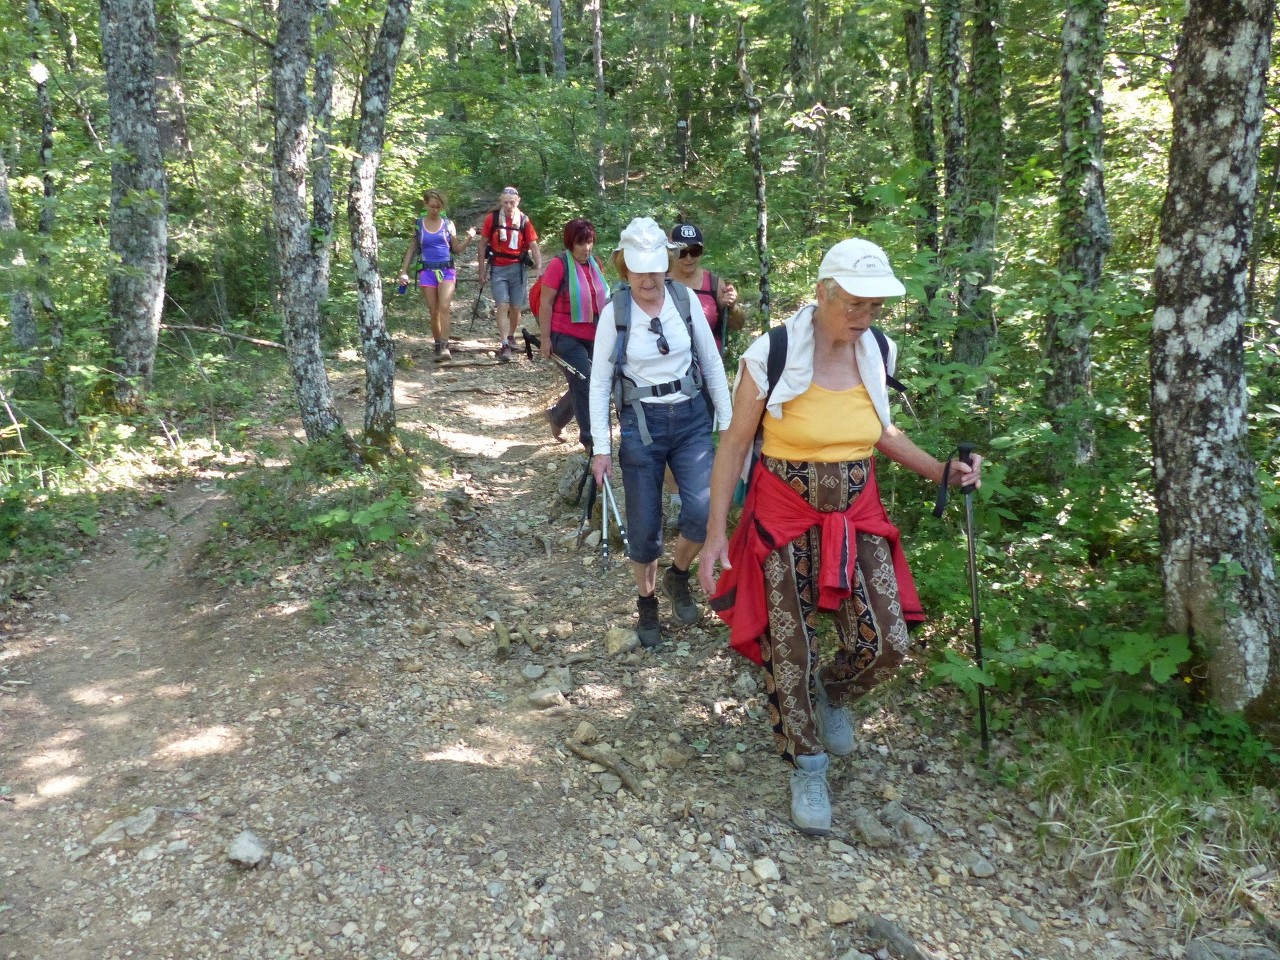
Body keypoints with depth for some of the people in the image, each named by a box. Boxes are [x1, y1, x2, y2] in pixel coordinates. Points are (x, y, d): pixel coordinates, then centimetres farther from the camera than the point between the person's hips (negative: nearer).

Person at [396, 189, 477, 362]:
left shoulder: (448, 223, 5)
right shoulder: (418, 224, 6)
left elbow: (456, 249, 9)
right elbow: (412, 249, 11)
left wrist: (469, 238, -9)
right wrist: (404, 272, 6)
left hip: (447, 270, -1)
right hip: (427, 271, 1)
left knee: (444, 308, -18)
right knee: (433, 312, 1)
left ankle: (445, 347, -21)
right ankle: (438, 346, 12)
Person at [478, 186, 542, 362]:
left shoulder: (524, 221, -2)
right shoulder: (491, 219, -3)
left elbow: (534, 245, -1)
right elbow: (484, 245, 3)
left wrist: (538, 267, -15)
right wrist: (482, 270, 1)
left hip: (517, 268, 1)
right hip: (497, 269, -1)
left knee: (516, 307, 8)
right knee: (502, 306, -11)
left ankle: (511, 337, 31)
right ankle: (504, 346, -14)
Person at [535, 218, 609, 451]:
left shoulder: (595, 264, 8)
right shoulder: (559, 265, -11)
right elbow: (545, 304, -11)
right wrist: (545, 338, -13)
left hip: (592, 336, 7)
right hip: (566, 336, -7)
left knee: (582, 386, 13)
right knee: (584, 383, -6)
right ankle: (589, 438, 5)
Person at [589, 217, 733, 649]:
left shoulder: (686, 300, -3)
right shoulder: (615, 312, -7)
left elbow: (712, 363, 5)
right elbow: (599, 383, -3)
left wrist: (728, 423, 5)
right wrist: (601, 448, -5)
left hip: (691, 419, 2)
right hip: (641, 424, -1)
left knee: (705, 511, -13)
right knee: (644, 527, 4)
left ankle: (678, 576, 18)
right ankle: (647, 604, 30)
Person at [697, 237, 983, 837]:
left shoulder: (877, 353, -1)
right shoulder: (771, 355, -16)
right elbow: (734, 445, -8)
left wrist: (940, 472, 3)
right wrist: (715, 534, -9)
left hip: (857, 518, 4)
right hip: (784, 519, -4)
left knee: (886, 643, -4)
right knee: (789, 653, 3)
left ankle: (832, 694, 32)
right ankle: (807, 769, 28)